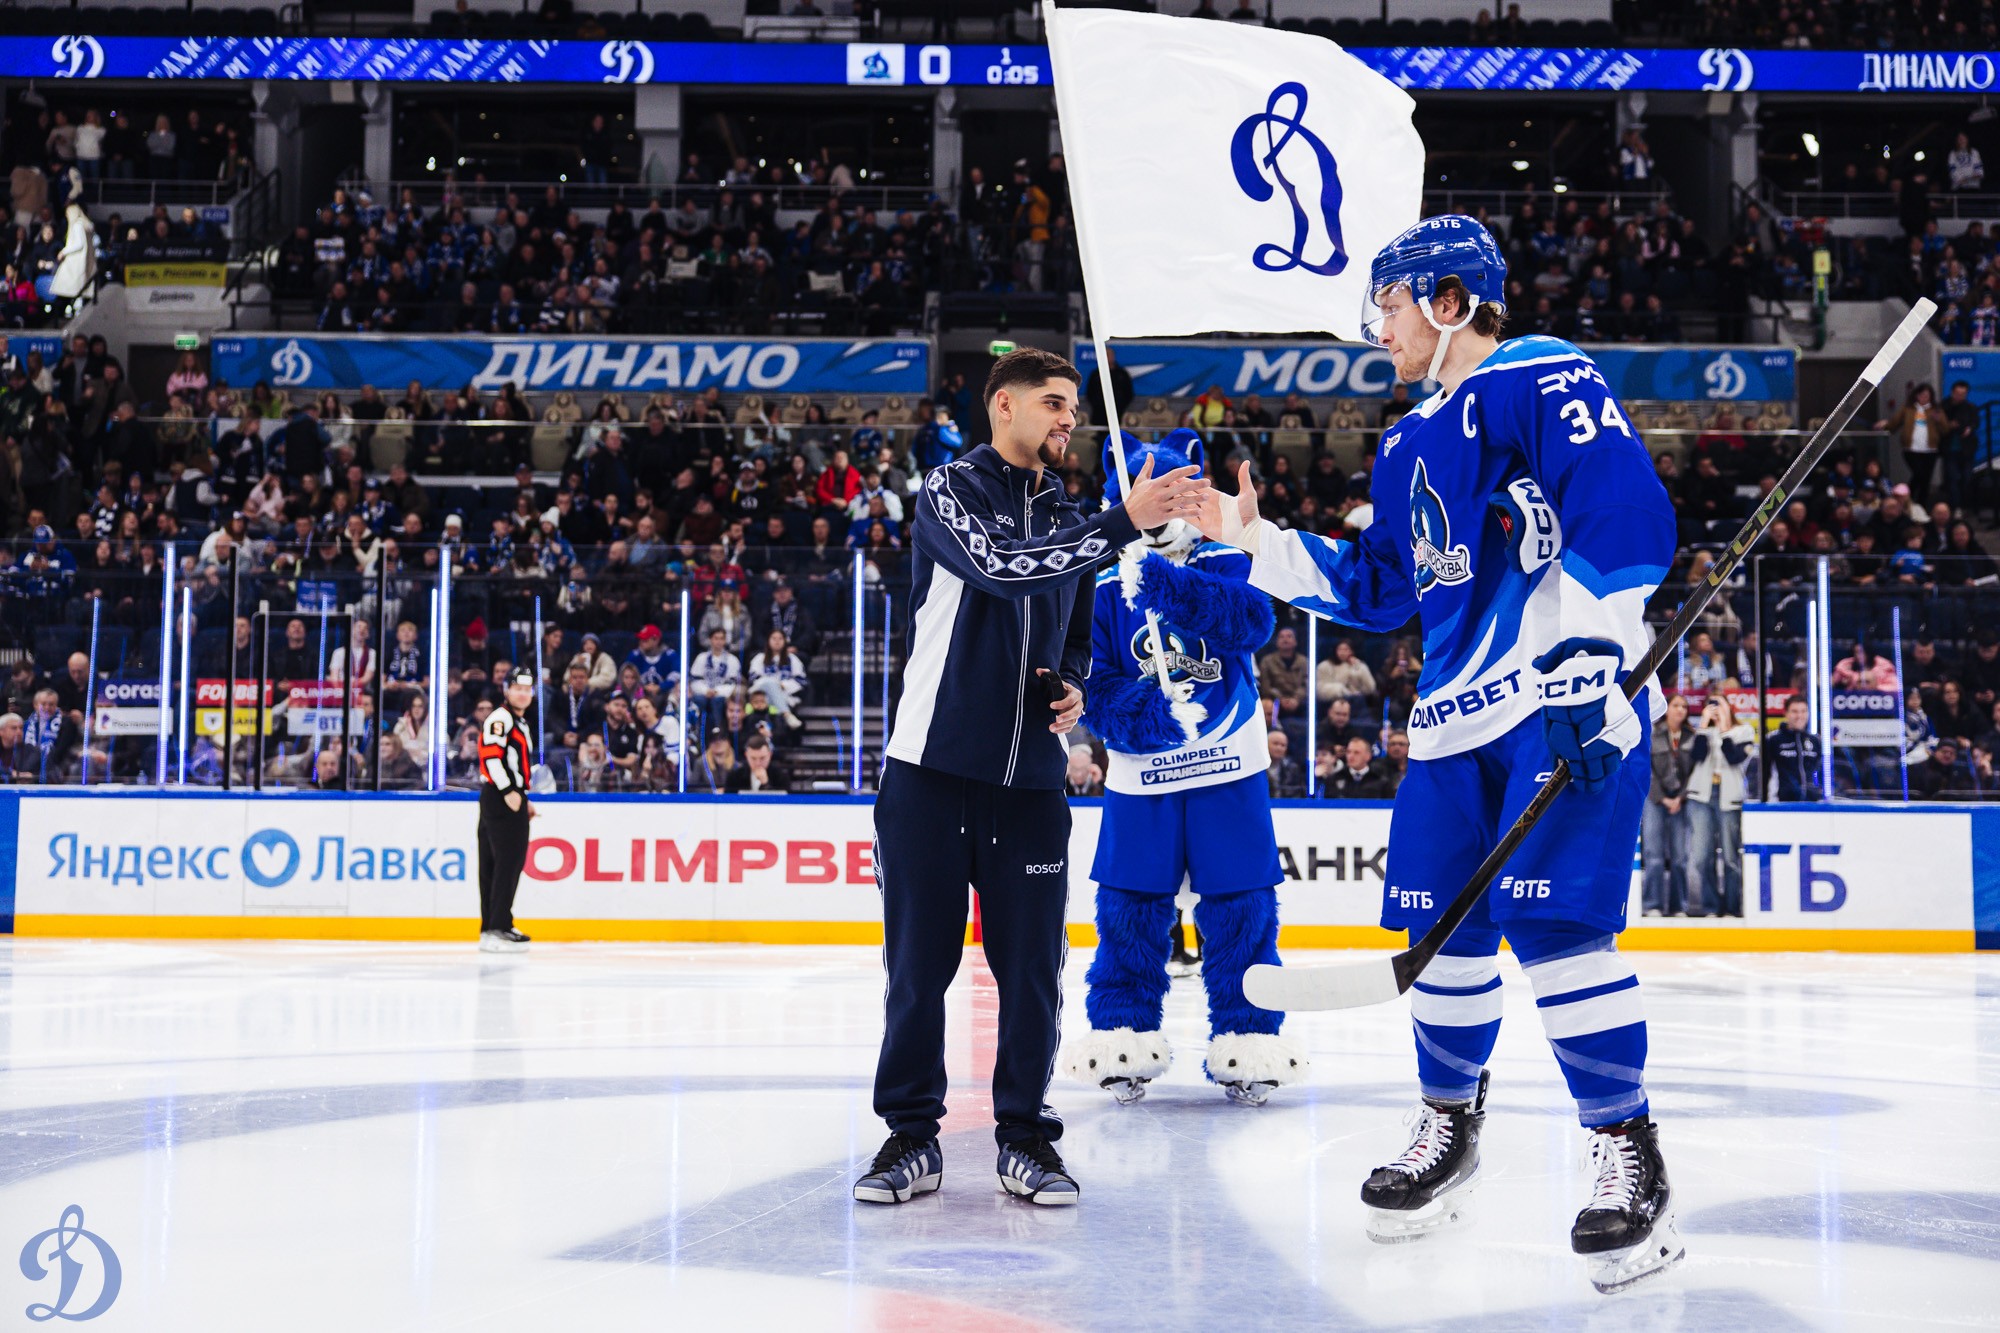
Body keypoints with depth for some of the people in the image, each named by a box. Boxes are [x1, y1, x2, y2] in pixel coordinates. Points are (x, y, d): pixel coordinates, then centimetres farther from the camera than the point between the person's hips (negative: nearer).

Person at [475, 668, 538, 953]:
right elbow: (490, 754, -23)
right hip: (499, 799, -10)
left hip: (511, 799, 10)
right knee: (508, 861, -12)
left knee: (493, 864, 11)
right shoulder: (500, 718, -10)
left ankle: (491, 927, 14)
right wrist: (509, 791, -26)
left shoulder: (520, 722, 23)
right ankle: (497, 929, -13)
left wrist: (524, 798, 26)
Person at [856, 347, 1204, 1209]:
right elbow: (1000, 565, -22)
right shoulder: (951, 491, -3)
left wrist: (1075, 686, 4)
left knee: (1032, 967, 3)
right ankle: (912, 1134, 13)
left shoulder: (1066, 518, 16)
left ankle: (1024, 1136, 16)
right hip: (933, 765, -5)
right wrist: (1124, 521, -28)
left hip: (1031, 775, 5)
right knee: (920, 960, 1)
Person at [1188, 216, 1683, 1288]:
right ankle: (1447, 1125, 27)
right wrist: (1257, 542, 17)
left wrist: (1590, 657, -24)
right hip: (1457, 715, 8)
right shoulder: (1410, 445, 20)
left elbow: (1625, 513, -18)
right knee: (1446, 926, 9)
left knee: (1553, 919, -14)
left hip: (1571, 701, -8)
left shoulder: (1542, 379, -7)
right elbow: (1373, 589, 22)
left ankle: (1629, 1155, -4)